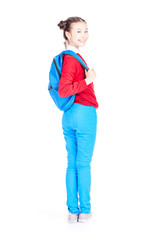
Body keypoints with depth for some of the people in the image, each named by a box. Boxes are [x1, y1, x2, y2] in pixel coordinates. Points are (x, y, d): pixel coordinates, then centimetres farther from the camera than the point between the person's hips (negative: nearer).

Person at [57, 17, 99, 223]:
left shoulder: (69, 57, 13)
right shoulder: (71, 59, -15)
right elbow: (63, 91, -24)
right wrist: (87, 80, -19)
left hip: (69, 115, 9)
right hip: (85, 114, -9)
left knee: (72, 164, 10)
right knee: (83, 164, 1)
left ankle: (73, 211, 18)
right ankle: (85, 211, 11)